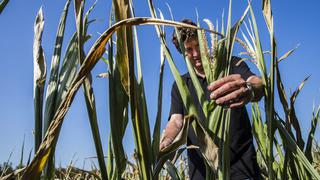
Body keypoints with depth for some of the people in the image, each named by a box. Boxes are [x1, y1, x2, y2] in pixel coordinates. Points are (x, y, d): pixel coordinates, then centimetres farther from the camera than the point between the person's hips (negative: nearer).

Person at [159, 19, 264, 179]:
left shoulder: (231, 65, 5)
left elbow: (259, 85, -14)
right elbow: (176, 121, 2)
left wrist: (248, 90, -40)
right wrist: (165, 142, -22)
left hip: (241, 163, -2)